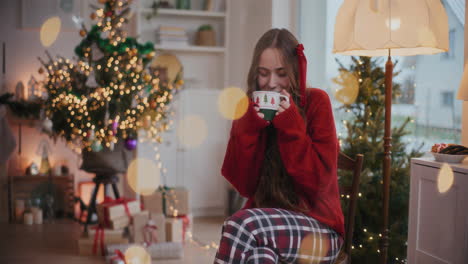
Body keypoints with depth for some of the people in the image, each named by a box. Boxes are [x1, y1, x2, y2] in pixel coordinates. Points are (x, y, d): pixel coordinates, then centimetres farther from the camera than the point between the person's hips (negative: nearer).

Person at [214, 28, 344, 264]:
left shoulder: (316, 102, -5)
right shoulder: (250, 112, 4)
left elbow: (317, 182, -12)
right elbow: (244, 185, -4)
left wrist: (290, 126, -19)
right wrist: (250, 128, -15)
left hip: (318, 230, -2)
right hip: (266, 222, 2)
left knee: (241, 224, -30)